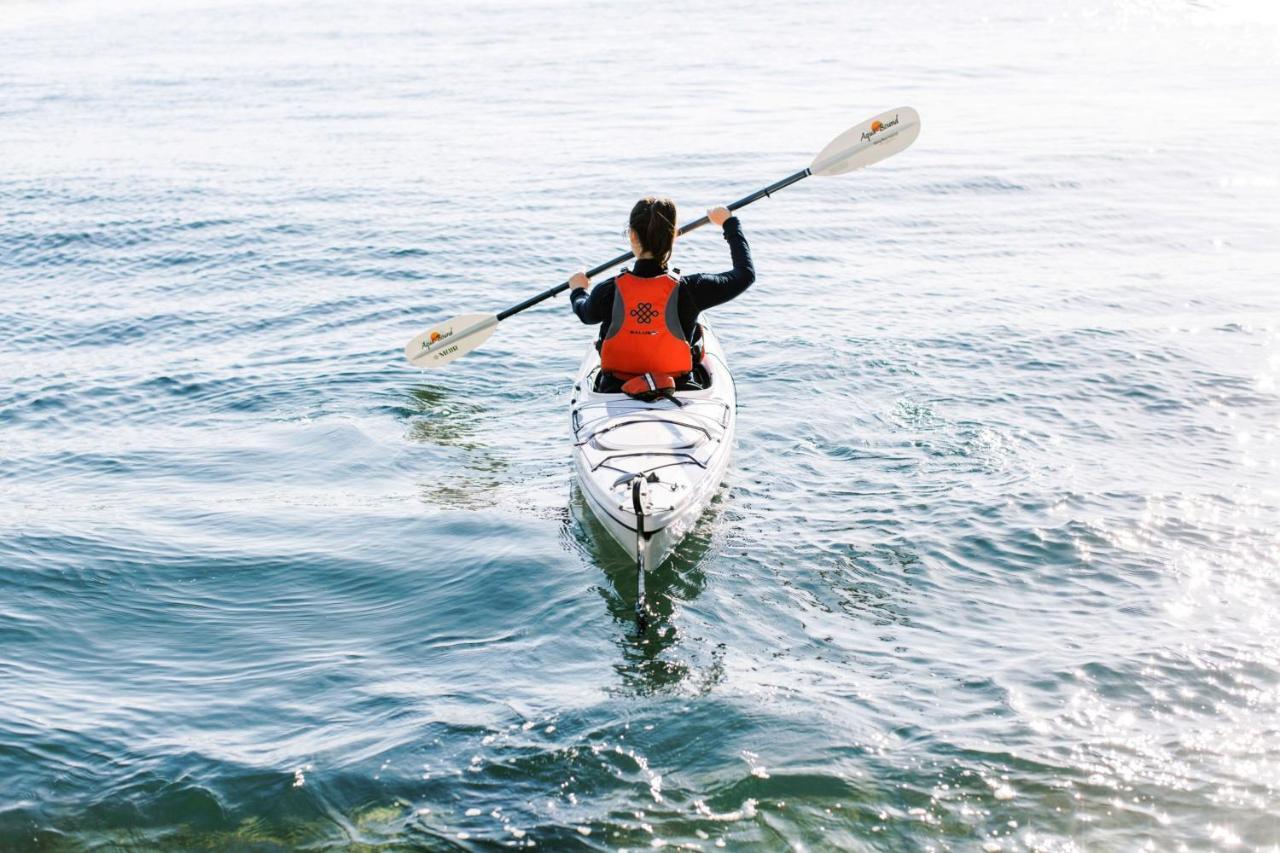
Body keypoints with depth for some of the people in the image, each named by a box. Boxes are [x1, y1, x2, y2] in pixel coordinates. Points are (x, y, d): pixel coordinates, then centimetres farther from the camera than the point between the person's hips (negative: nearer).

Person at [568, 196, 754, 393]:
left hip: (614, 391, 1)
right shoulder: (688, 289, -18)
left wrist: (578, 290, 37)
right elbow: (745, 273, -2)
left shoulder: (608, 291, -15)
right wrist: (729, 222, 13)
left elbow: (586, 313, 12)